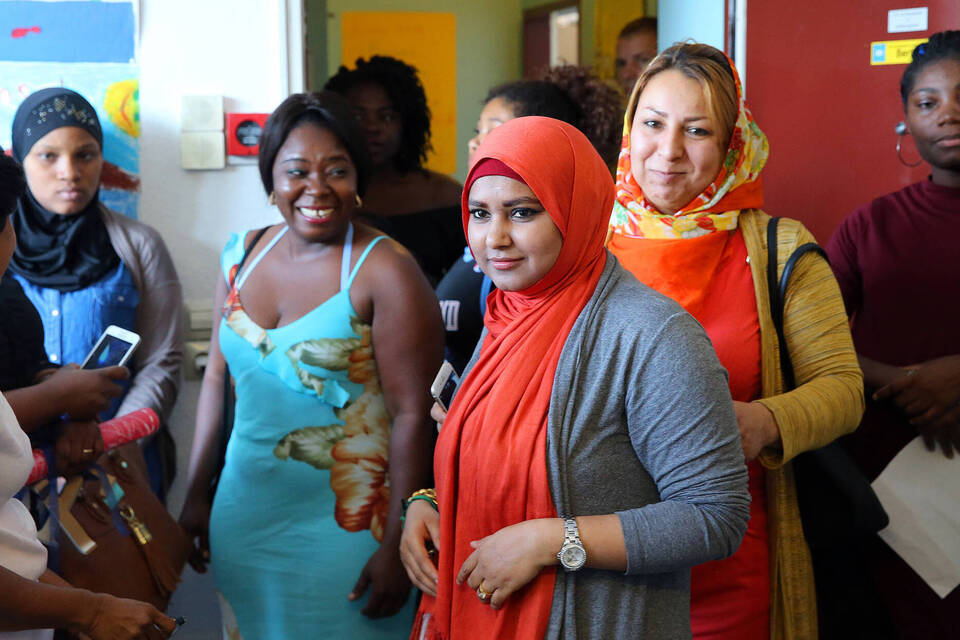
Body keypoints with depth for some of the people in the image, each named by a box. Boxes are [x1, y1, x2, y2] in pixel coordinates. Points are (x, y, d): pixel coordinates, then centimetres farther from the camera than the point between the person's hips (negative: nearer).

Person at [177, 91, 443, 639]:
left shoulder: (386, 273, -14)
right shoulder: (243, 255, 4)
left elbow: (412, 414, -16)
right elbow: (218, 377, 12)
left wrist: (396, 549, -17)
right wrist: (197, 496, 12)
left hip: (345, 526, -5)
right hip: (243, 518, 5)